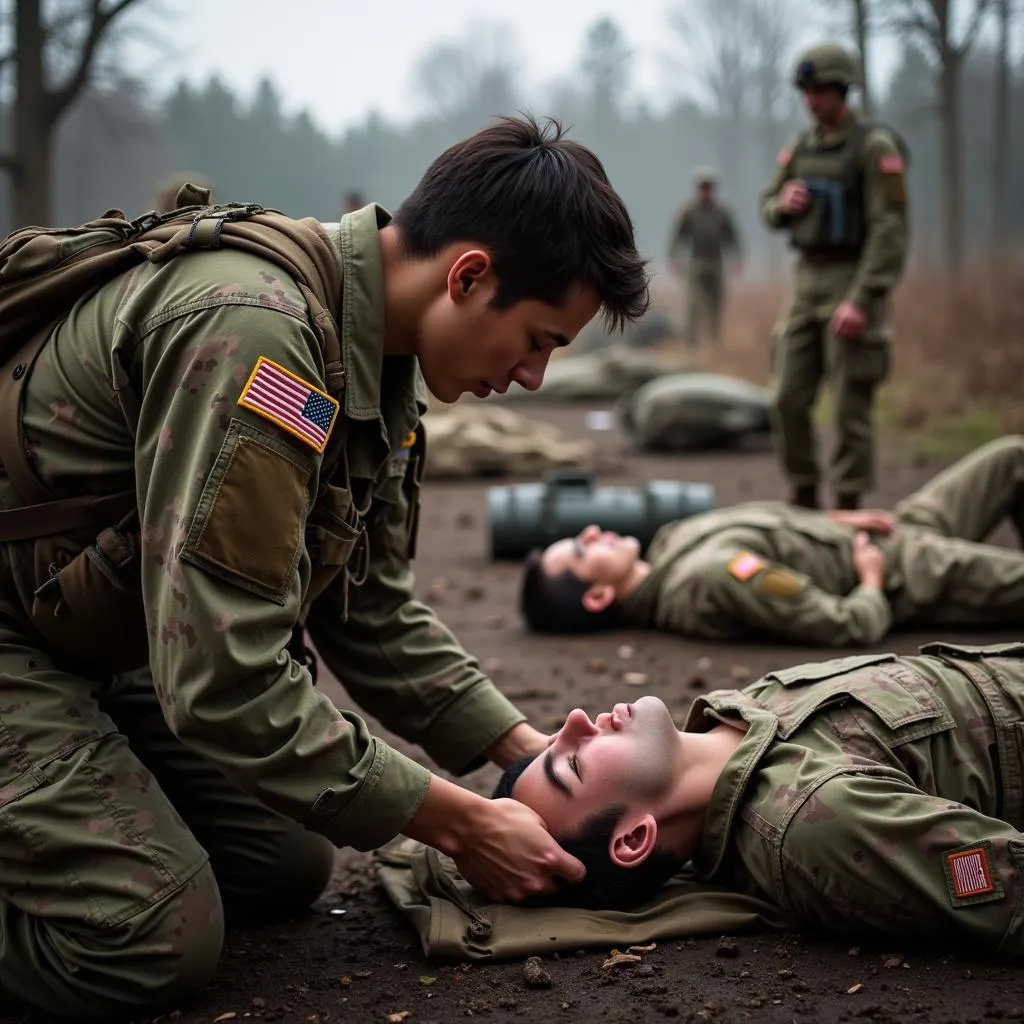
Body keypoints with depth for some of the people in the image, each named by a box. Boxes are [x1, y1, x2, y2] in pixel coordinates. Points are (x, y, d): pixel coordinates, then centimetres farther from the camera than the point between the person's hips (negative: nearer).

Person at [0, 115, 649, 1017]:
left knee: (286, 868, 6)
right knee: (157, 939, -19)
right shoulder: (254, 335, -31)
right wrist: (460, 824, -23)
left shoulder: (377, 360, 0)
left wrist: (528, 750, 0)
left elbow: (371, 611, 8)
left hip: (94, 642, 9)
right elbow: (226, 680, -32)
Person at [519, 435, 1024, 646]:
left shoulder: (670, 542, -7)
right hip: (911, 575, -9)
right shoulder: (711, 578, -35)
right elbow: (851, 627, -34)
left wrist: (834, 519, -2)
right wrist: (873, 582, -15)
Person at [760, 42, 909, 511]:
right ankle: (803, 500, 18)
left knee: (850, 406, -4)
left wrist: (861, 300, -25)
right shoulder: (800, 148, 12)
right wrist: (784, 204, -5)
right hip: (807, 283, 7)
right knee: (790, 400, 4)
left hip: (855, 284, -7)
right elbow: (770, 211, 21)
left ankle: (847, 512, 4)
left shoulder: (876, 147, -11)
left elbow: (890, 229, -17)